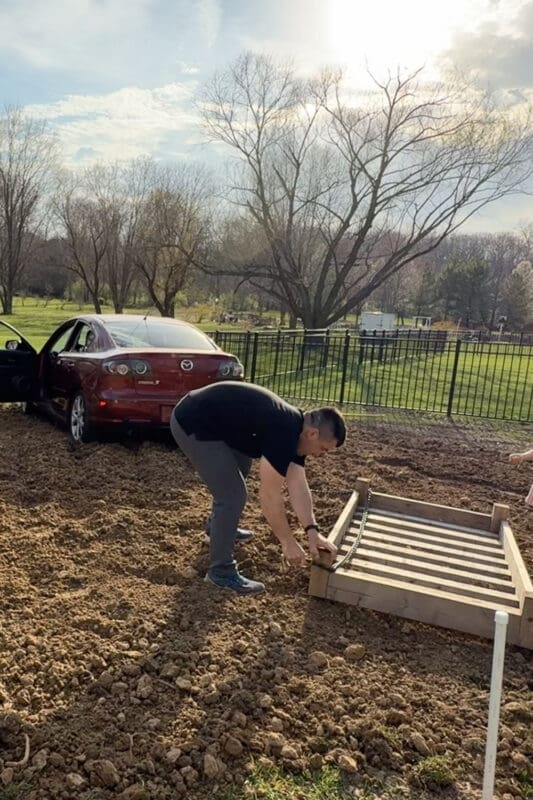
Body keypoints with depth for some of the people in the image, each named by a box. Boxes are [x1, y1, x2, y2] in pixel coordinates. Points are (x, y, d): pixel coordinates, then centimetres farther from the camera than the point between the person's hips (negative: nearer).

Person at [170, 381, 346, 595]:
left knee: (237, 472, 28)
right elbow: (269, 496, -21)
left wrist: (312, 530, 0)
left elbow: (298, 486, 6)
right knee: (232, 495, -10)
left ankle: (219, 528, 48)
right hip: (192, 424, -11)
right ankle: (221, 571, 5)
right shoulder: (284, 432, -24)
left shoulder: (294, 428, 4)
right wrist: (289, 543, -12)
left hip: (208, 419, 11)